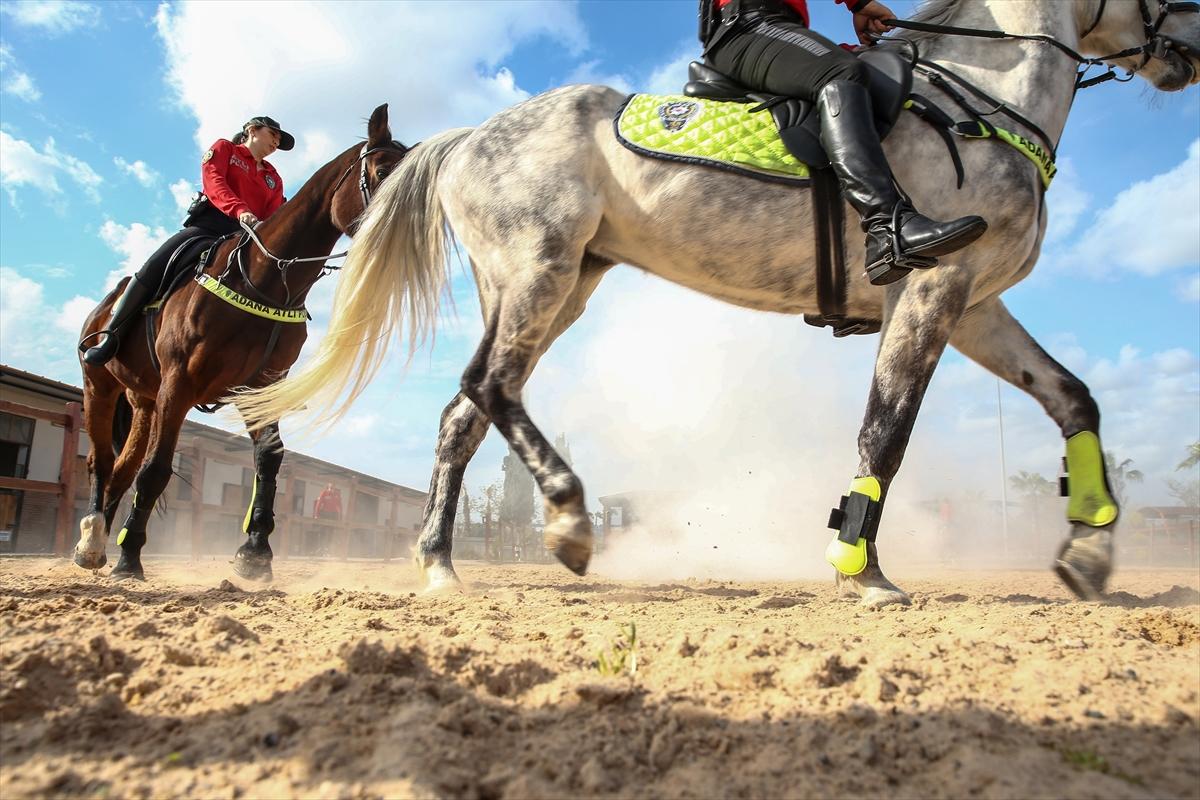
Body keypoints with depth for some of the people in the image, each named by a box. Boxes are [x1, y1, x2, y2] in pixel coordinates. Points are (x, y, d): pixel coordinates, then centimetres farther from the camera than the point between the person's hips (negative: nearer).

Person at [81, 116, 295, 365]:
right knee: (155, 267, -19)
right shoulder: (224, 148, 16)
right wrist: (240, 211, -27)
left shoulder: (273, 178, 25)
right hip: (209, 224, -4)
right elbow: (213, 181, -6)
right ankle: (110, 337, -8)